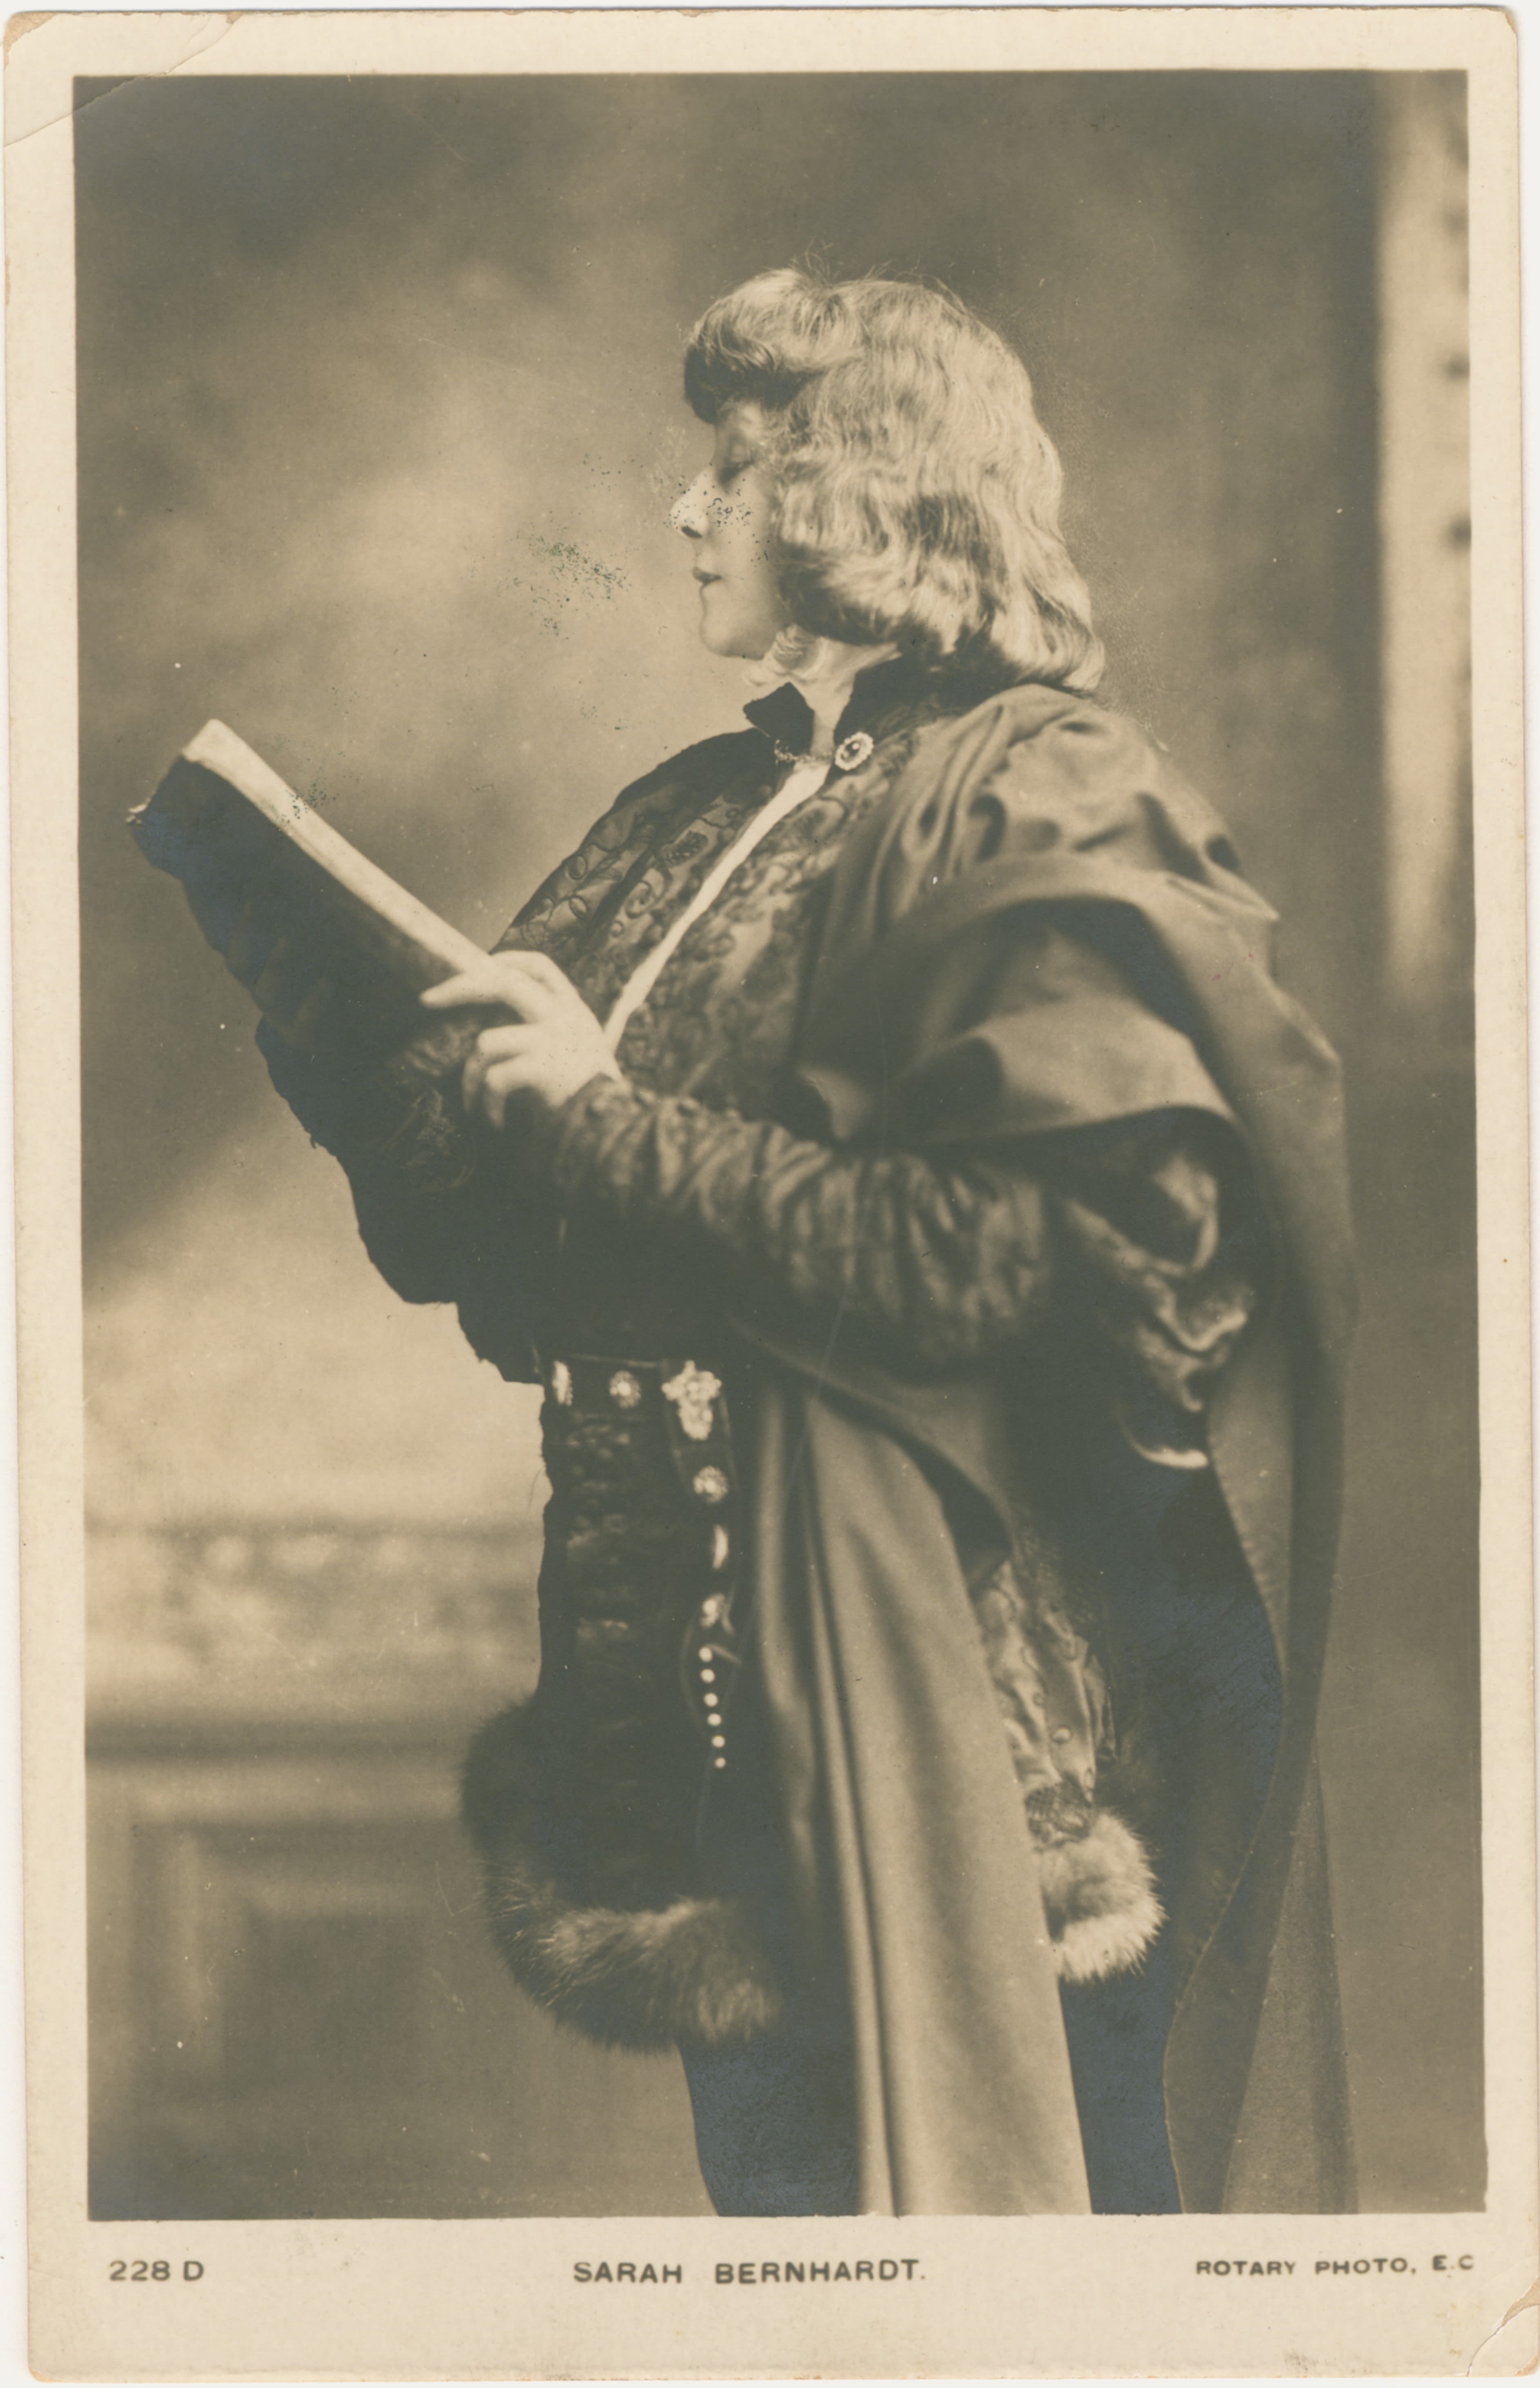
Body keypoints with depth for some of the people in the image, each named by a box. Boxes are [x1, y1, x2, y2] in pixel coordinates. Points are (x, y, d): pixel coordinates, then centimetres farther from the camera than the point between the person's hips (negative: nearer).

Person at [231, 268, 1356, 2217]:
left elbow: (1025, 1258, -22)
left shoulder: (1046, 812, -9)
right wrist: (337, 1048, -1)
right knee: (767, 2186, 17)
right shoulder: (699, 821, 13)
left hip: (949, 1722, -7)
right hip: (711, 1684, 8)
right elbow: (504, 1267, 16)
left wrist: (609, 1119, -18)